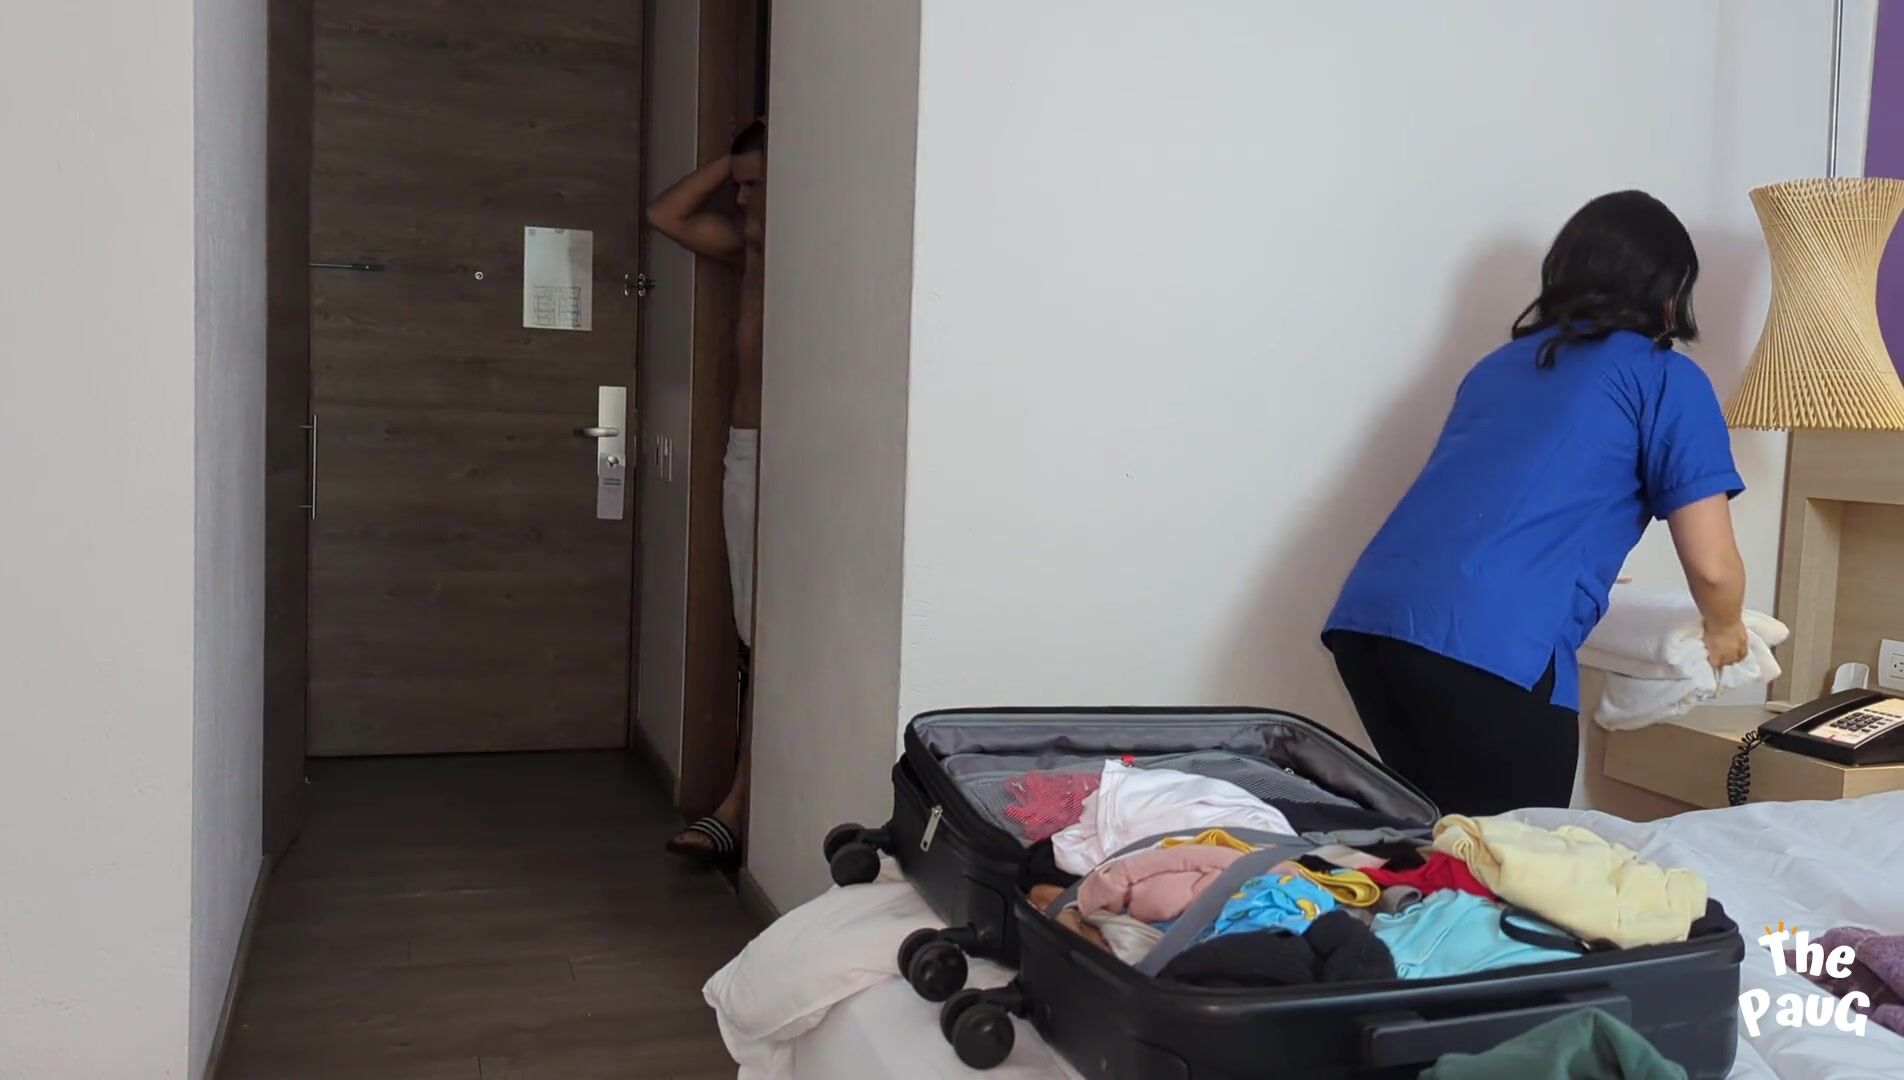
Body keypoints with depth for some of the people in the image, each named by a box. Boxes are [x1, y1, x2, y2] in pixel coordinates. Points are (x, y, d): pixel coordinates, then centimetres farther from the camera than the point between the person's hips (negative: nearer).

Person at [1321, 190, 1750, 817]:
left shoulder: (1502, 362, 28)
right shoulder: (1668, 381, 10)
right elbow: (1713, 568, 6)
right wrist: (1724, 631, 29)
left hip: (1367, 616, 7)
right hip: (1491, 645, -7)